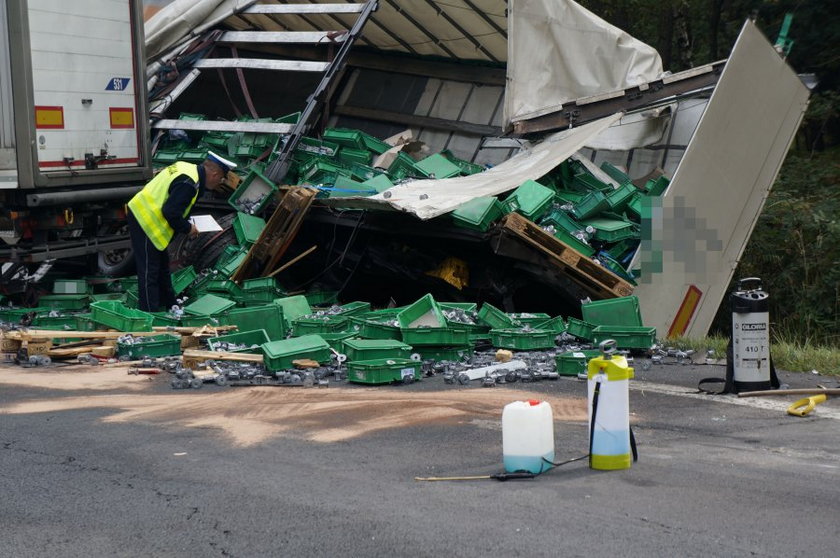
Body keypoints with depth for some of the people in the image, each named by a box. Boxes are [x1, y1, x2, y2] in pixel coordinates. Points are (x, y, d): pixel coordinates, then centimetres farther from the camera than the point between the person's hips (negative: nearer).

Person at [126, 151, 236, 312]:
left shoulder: (187, 168, 7)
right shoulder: (188, 183, -24)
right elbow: (170, 213, -26)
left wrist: (186, 223, 12)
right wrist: (187, 228, -11)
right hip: (144, 222, -11)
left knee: (162, 265, 21)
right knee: (149, 270, -5)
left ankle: (169, 306, 34)